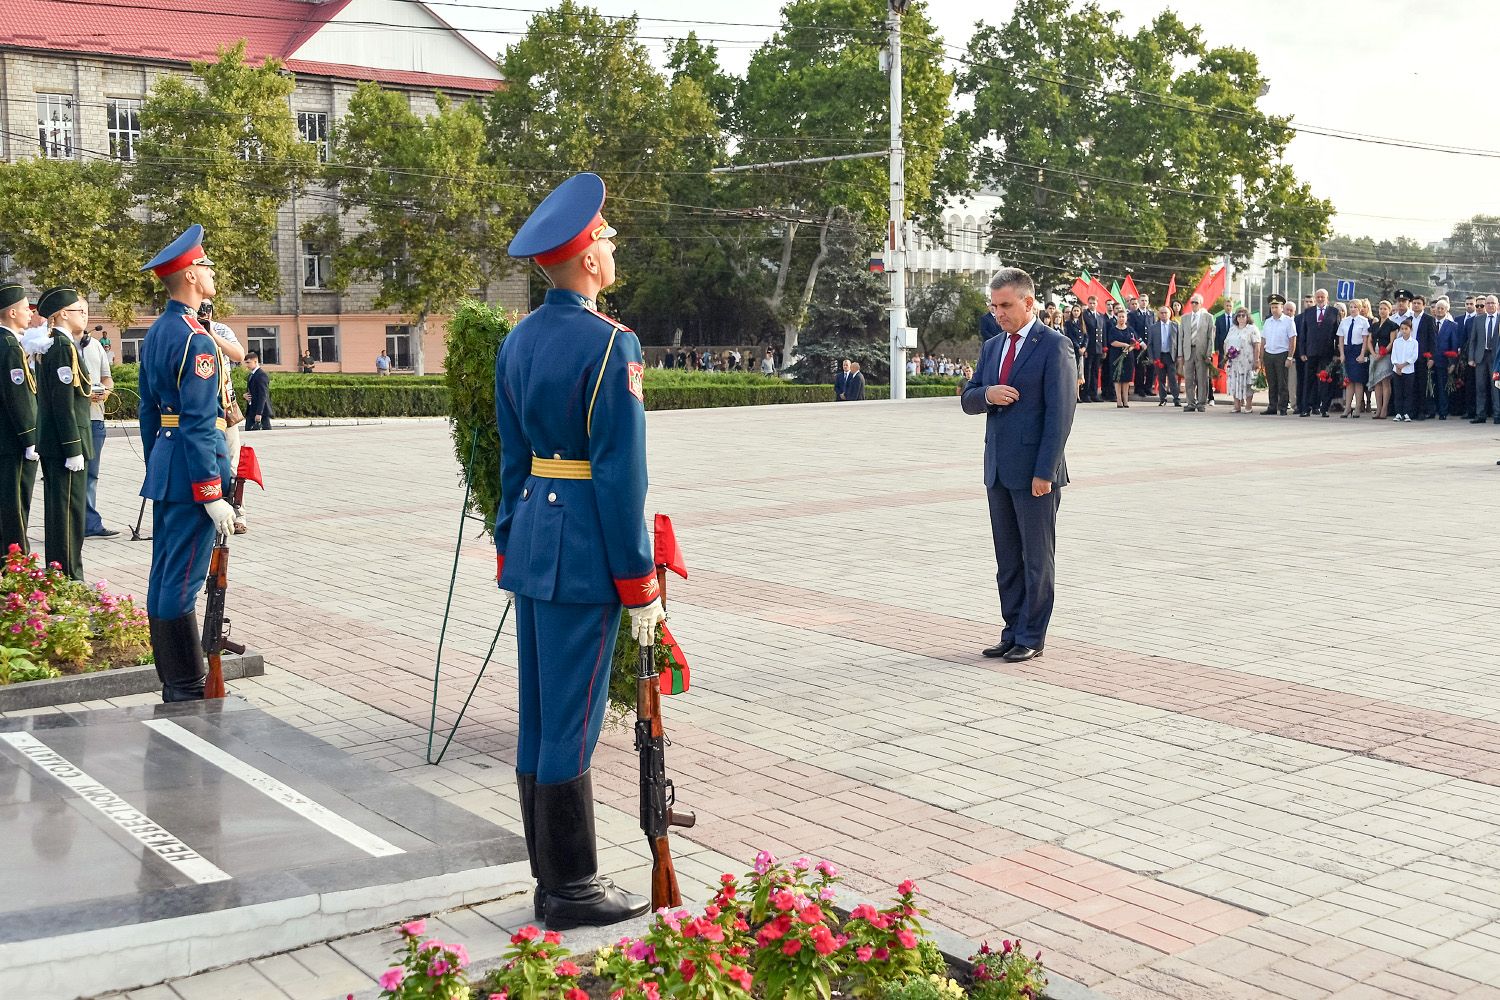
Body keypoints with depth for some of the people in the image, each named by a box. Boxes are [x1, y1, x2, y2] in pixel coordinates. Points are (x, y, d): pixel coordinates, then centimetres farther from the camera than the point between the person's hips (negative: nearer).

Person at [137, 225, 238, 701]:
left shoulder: (156, 332, 13)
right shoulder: (196, 339, -15)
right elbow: (198, 424, -20)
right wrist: (213, 496, -19)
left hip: (163, 469, 10)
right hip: (192, 470, -10)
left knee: (163, 576, 12)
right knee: (183, 581, -6)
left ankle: (172, 682, 21)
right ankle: (188, 690, -1)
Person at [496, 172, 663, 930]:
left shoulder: (517, 340, 10)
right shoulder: (610, 343, -15)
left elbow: (511, 458, 14)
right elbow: (621, 471, -17)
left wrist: (510, 546, 19)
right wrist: (640, 583, -12)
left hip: (532, 540, 8)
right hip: (586, 551, -8)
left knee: (538, 716, 13)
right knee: (571, 723, -1)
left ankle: (551, 879, 24)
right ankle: (572, 890, 10)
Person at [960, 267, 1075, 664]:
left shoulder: (1054, 345, -8)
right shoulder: (992, 347, 14)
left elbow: (1059, 411, -13)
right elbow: (968, 399, 16)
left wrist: (1045, 471, -18)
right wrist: (986, 394, -9)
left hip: (1034, 471, -7)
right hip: (998, 468, 7)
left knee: (1037, 557, 2)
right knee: (1007, 558, 12)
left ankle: (1032, 637, 9)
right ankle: (1012, 631, 20)